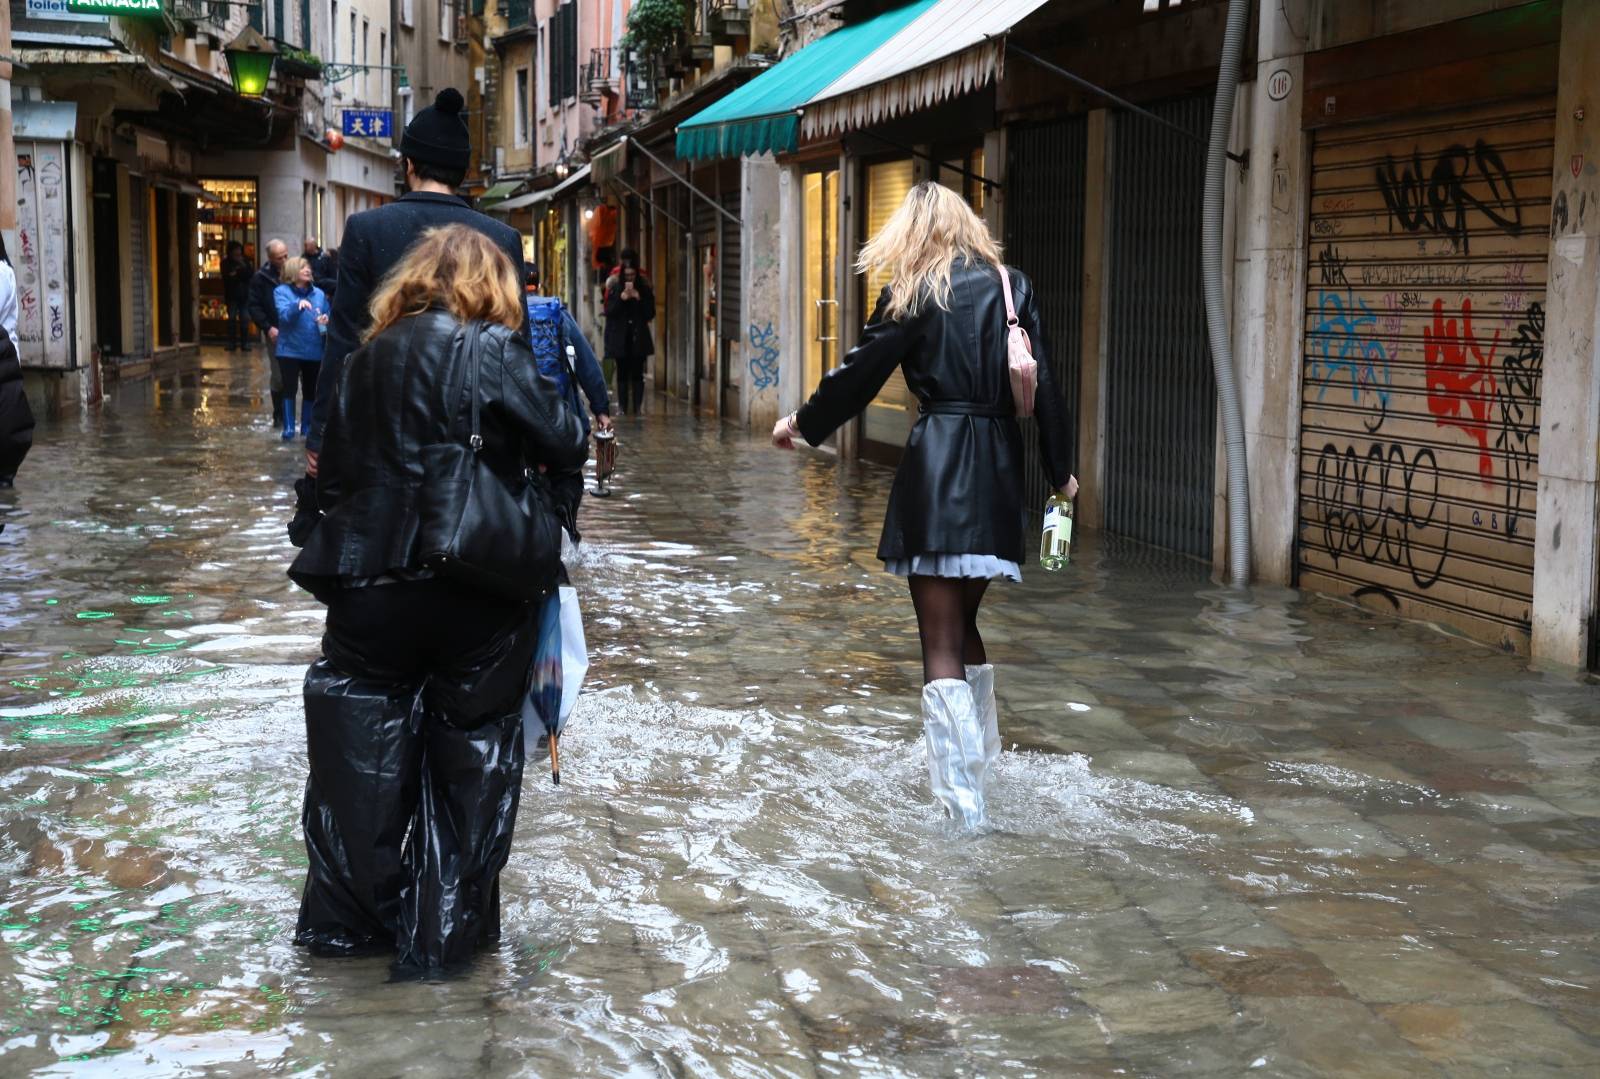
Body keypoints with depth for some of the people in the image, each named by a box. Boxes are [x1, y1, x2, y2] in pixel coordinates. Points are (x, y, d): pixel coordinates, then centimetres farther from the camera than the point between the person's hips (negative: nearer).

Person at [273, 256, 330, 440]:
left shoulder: (318, 293, 7)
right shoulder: (282, 292, -4)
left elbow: (328, 316, 13)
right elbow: (284, 315, -20)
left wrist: (326, 321, -11)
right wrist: (297, 305, -39)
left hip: (314, 351, 4)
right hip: (290, 349, -4)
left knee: (310, 390, 10)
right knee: (289, 389, -6)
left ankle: (307, 427, 22)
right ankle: (288, 428, -1)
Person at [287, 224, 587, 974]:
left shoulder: (369, 357, 9)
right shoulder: (491, 349, -6)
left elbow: (333, 469, 11)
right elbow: (563, 446, -11)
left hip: (370, 582, 4)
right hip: (475, 588, -4)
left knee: (364, 751, 16)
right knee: (470, 758, 10)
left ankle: (347, 916, 22)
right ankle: (443, 932, 15)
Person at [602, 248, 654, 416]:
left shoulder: (644, 289, 2)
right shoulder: (615, 289, 0)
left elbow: (651, 313, -1)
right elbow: (608, 311, -7)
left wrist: (639, 298, -13)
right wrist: (622, 298, -18)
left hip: (638, 337, 0)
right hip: (620, 337, 0)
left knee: (637, 374, -1)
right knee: (622, 373, 3)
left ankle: (637, 407, 0)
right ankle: (623, 407, 5)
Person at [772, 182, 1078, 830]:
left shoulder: (913, 293, -1)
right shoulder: (1011, 287, 8)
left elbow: (861, 370, 2)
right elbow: (1043, 386, 7)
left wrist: (802, 423, 17)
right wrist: (1060, 471, 15)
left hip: (937, 465, -5)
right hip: (1000, 467, 5)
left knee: (940, 639, -2)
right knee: (963, 620, 21)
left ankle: (962, 800, -5)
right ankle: (981, 758, 30)